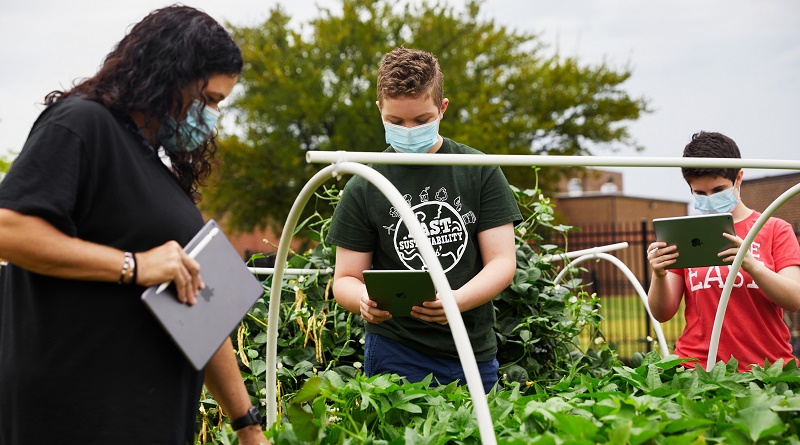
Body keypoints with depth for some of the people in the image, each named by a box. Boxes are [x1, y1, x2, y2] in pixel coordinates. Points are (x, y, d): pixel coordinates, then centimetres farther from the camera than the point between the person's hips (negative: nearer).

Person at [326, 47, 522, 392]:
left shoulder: (480, 172, 3)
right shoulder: (364, 188, 2)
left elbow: (502, 261, -2)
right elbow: (345, 279, 4)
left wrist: (457, 300, -22)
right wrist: (365, 300, -21)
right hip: (396, 356, -1)